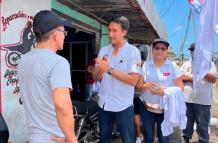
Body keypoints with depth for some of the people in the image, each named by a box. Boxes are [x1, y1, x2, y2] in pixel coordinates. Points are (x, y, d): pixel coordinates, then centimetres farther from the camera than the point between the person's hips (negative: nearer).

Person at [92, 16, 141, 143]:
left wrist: (110, 69, -25)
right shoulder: (103, 50, 4)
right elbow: (96, 77, 2)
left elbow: (133, 80, -19)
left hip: (123, 106, -4)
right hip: (104, 103, 5)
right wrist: (101, 69, -20)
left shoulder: (133, 51, -10)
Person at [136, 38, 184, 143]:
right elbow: (138, 86, 1)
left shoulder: (172, 66, -3)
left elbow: (180, 87, -4)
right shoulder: (145, 65, 0)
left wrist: (164, 91, -21)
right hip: (146, 107, 1)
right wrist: (146, 86, -22)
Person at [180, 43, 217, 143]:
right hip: (187, 98, 3)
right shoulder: (186, 64, 9)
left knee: (203, 124, 5)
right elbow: (179, 78, 3)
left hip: (203, 100, -2)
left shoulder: (209, 64, 2)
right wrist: (190, 78, -13)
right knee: (187, 121, 15)